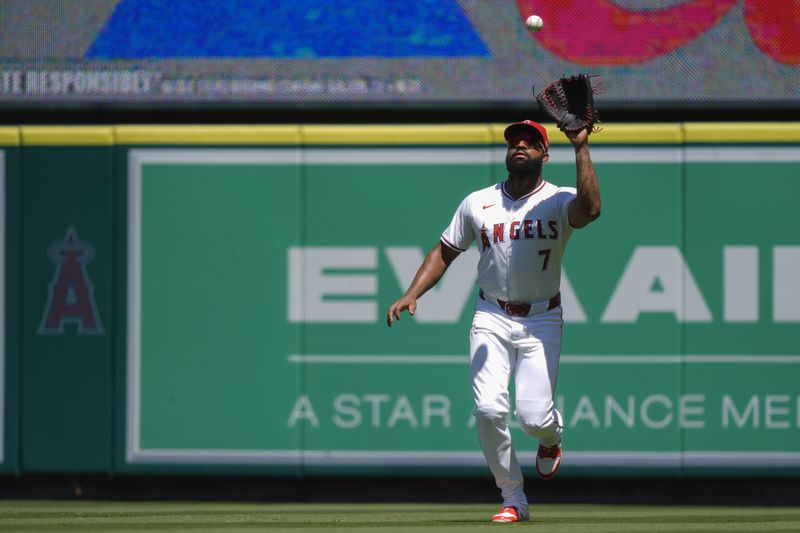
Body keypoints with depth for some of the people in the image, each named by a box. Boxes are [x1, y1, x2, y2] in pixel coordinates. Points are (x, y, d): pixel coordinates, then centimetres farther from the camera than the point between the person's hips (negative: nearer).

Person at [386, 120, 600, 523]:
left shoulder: (558, 201, -6)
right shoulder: (478, 203, 5)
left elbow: (590, 209, -29)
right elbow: (444, 251, 12)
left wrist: (581, 147, -29)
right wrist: (412, 294, -1)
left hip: (541, 321, -2)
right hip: (491, 318, 3)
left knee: (533, 416, -14)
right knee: (489, 410, -14)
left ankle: (552, 434, 26)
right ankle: (513, 501, 1)